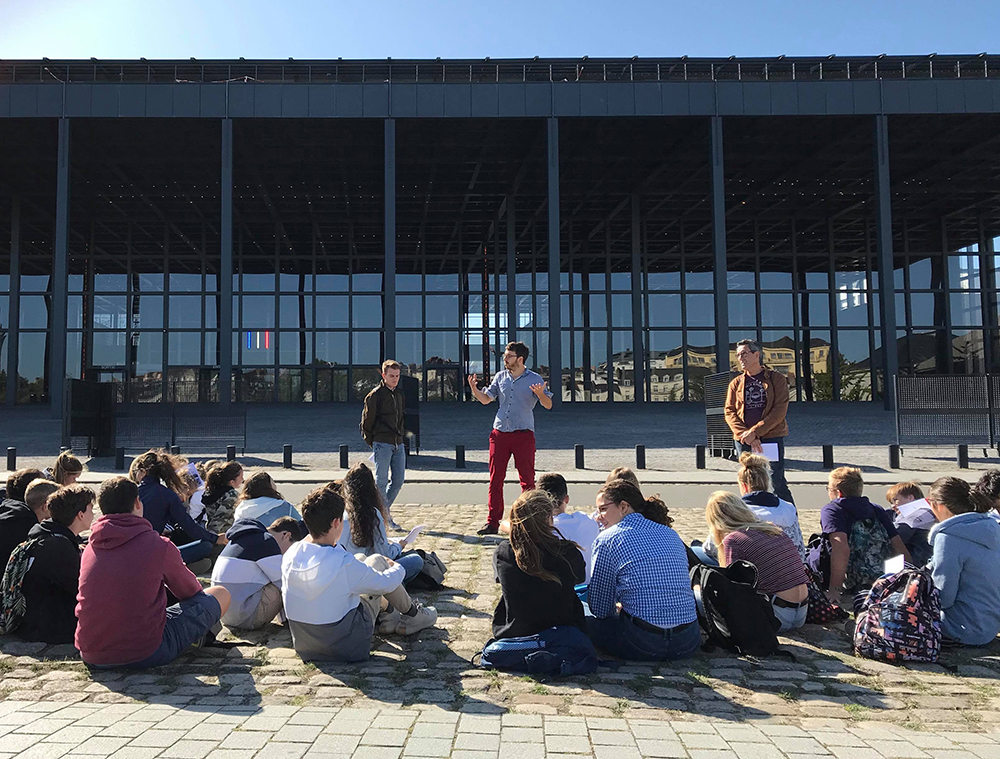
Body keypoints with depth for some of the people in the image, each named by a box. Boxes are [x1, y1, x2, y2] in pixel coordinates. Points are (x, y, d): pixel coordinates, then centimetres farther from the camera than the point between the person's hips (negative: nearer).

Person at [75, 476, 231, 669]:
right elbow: (189, 591, 7)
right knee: (221, 594, 10)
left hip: (91, 656, 6)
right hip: (144, 655, -6)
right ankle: (203, 632, 39)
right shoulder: (159, 546, -11)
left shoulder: (90, 549, 5)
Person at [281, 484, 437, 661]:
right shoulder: (344, 564, -27)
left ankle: (388, 613, 36)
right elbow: (386, 583, -10)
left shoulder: (290, 555, -11)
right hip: (348, 649, -6)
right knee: (377, 561, 6)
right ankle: (412, 614, 27)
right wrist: (397, 568, 13)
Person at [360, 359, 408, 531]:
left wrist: (402, 435, 15)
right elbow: (366, 420, -4)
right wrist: (371, 442, 0)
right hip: (382, 444, -7)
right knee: (382, 481, -3)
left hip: (398, 444, 7)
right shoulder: (375, 395, -8)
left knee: (398, 480, 7)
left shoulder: (400, 393, 13)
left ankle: (383, 509, 23)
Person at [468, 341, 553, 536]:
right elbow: (486, 399, 14)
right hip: (500, 432, 4)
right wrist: (474, 388, -4)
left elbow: (548, 405, -5)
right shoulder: (500, 377, 11)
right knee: (495, 479, 4)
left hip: (523, 434, -3)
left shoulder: (535, 379, -1)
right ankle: (492, 522, 11)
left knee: (527, 479, -1)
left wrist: (540, 394, -25)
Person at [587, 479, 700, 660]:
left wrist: (619, 609, 23)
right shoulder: (671, 535, 13)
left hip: (643, 644, -5)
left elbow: (600, 609, -1)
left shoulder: (607, 539, -4)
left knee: (586, 623, 14)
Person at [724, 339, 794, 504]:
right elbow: (729, 412, 5)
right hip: (743, 440, 3)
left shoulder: (776, 379, 2)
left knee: (776, 483, -7)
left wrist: (754, 431, -15)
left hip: (771, 437, -3)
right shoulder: (736, 383, 12)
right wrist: (747, 436, -11)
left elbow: (780, 410, -7)